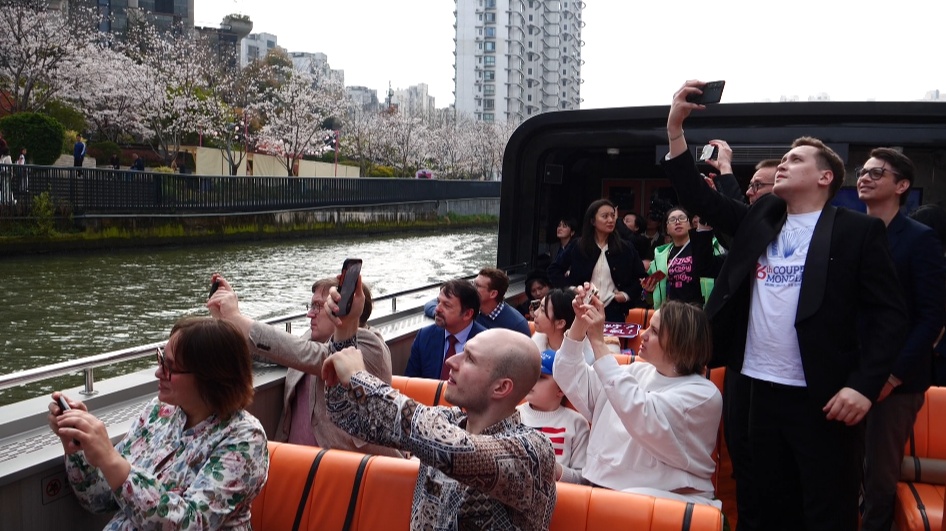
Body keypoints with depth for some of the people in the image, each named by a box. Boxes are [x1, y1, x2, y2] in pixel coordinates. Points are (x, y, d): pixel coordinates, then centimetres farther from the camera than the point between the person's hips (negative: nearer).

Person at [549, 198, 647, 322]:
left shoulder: (625, 249, 5)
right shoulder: (578, 247, 4)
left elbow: (641, 276, 12)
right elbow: (554, 269, 11)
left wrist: (627, 294, -3)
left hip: (614, 311, 0)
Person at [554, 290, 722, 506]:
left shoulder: (703, 394, -7)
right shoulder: (637, 372, 14)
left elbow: (642, 417, -23)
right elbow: (573, 380, 15)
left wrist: (598, 341, -21)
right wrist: (580, 321, 1)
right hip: (601, 487, 7)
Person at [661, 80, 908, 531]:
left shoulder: (859, 231, -3)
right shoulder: (758, 221, 11)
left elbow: (889, 313, -6)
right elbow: (696, 196, 7)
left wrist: (865, 386, -15)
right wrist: (676, 128, -2)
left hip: (824, 397, -5)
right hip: (764, 390, 5)